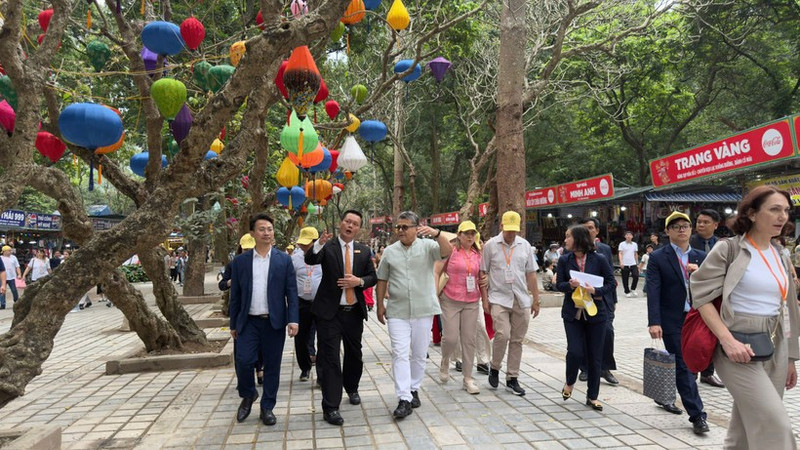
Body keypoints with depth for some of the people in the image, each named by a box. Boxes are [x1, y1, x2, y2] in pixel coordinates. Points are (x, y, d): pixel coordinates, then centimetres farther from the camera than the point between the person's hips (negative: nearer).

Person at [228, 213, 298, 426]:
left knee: (272, 366, 5)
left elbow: (291, 292, 0)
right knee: (243, 361, -8)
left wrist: (293, 319, -9)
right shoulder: (240, 261, 5)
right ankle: (248, 395, 22)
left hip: (274, 322, 0)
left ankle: (267, 407, 22)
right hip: (248, 322, 0)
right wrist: (234, 324, 9)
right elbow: (235, 295, 8)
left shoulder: (284, 260, 2)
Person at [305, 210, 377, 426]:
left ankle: (352, 388, 45)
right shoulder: (327, 247, -4)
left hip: (354, 311, 4)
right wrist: (319, 243, -41)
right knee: (329, 357, -4)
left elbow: (372, 277, 8)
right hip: (329, 311, -4)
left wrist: (359, 281, -12)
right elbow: (310, 260, -22)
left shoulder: (364, 251, 7)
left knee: (354, 354, 19)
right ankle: (330, 407, 3)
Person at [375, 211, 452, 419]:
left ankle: (414, 389, 28)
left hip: (423, 310, 0)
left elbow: (447, 252, -20)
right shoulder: (389, 251, 6)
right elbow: (382, 281, 11)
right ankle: (404, 399, -5)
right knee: (400, 354, -7)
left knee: (419, 354, 11)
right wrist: (380, 305, 10)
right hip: (397, 312, 1)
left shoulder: (427, 246, -1)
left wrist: (437, 233, -37)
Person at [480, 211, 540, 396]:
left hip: (521, 300, 4)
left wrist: (536, 299, 10)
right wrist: (485, 298, -2)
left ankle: (512, 379, 18)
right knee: (502, 334, -17)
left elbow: (531, 274, 12)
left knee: (517, 340, 6)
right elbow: (483, 273, 3)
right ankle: (494, 368, 9)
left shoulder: (524, 245, 8)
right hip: (499, 298, -3)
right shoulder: (490, 245, 0)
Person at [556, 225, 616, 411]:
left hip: (595, 312, -1)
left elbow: (611, 283, -2)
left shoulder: (599, 259, -5)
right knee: (575, 351, -7)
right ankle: (570, 383, 25)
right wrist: (570, 285, -19)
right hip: (572, 313, 1)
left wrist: (595, 290, -18)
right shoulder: (564, 260, 2)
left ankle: (592, 396, 23)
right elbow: (559, 284, 2)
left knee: (595, 355, 7)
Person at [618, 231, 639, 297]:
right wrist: (621, 262, -19)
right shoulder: (622, 244, 1)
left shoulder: (635, 244, 11)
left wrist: (637, 263, 16)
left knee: (636, 276, -12)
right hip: (625, 265, -2)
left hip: (633, 264, 2)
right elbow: (620, 253, -5)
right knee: (625, 279, 2)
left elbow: (636, 254, 18)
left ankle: (632, 289, 9)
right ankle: (627, 292, 16)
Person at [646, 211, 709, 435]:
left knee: (676, 364, 16)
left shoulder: (701, 257, 8)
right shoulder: (658, 258, -6)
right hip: (672, 321, -5)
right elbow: (653, 292, -13)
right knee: (683, 366, -3)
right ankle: (697, 415, 4)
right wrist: (654, 322, -21)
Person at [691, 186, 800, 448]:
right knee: (775, 424, -12)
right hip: (738, 348, -7)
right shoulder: (728, 249, -8)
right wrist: (728, 341, -21)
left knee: (748, 425, 13)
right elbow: (701, 296, -13)